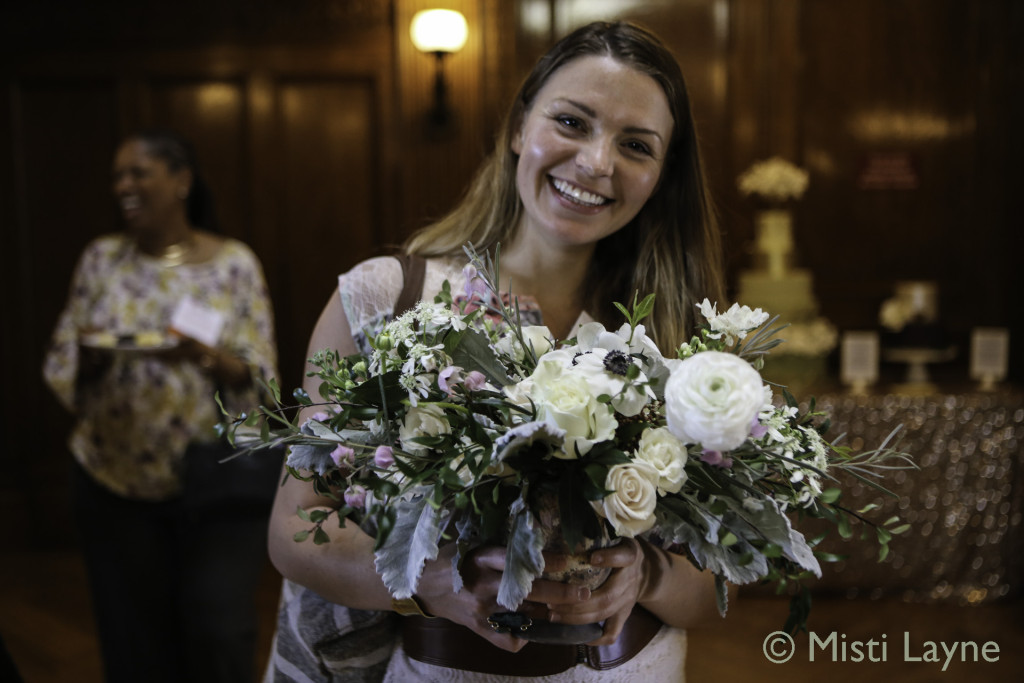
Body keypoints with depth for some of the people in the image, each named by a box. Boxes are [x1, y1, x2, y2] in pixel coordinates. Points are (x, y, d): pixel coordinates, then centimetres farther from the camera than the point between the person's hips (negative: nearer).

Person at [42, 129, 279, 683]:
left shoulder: (233, 263, -2)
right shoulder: (101, 258, 5)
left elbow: (260, 376, -5)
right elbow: (60, 365, 6)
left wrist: (204, 356, -23)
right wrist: (91, 356, -16)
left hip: (215, 476, -2)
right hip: (117, 478, 3)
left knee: (216, 625, -5)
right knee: (136, 637, 10)